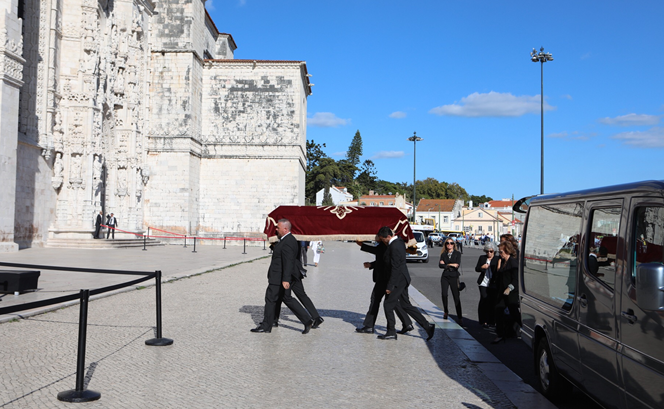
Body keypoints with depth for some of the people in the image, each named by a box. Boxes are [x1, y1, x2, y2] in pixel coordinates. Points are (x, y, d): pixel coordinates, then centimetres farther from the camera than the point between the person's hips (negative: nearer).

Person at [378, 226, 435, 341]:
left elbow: (395, 268, -22)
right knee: (406, 305, 14)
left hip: (399, 280, -10)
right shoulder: (399, 241, 9)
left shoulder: (394, 247, -20)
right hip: (403, 279, 10)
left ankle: (391, 332, 7)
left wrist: (389, 286, -20)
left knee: (388, 305, 0)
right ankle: (427, 326, 13)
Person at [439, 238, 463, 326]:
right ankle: (446, 312, 21)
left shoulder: (457, 253, 4)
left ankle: (459, 317, -5)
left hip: (454, 277, -3)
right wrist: (450, 265, -12)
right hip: (445, 277, 3)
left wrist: (446, 264, -3)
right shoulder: (443, 254, 12)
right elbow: (440, 265, -2)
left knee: (456, 297, -6)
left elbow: (457, 265, -9)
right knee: (444, 294, -3)